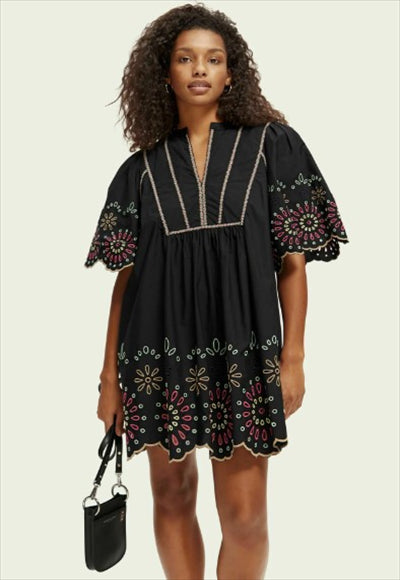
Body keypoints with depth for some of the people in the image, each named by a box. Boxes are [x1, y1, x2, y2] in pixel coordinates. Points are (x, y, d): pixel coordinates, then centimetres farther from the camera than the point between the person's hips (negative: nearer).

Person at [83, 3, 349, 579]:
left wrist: (293, 357, -4)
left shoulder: (271, 144, 5)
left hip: (241, 343, -2)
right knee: (171, 492, 13)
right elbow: (126, 274, 8)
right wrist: (110, 374, 6)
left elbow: (293, 260, 2)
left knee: (245, 514, -2)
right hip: (161, 347, 2)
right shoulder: (143, 167, 9)